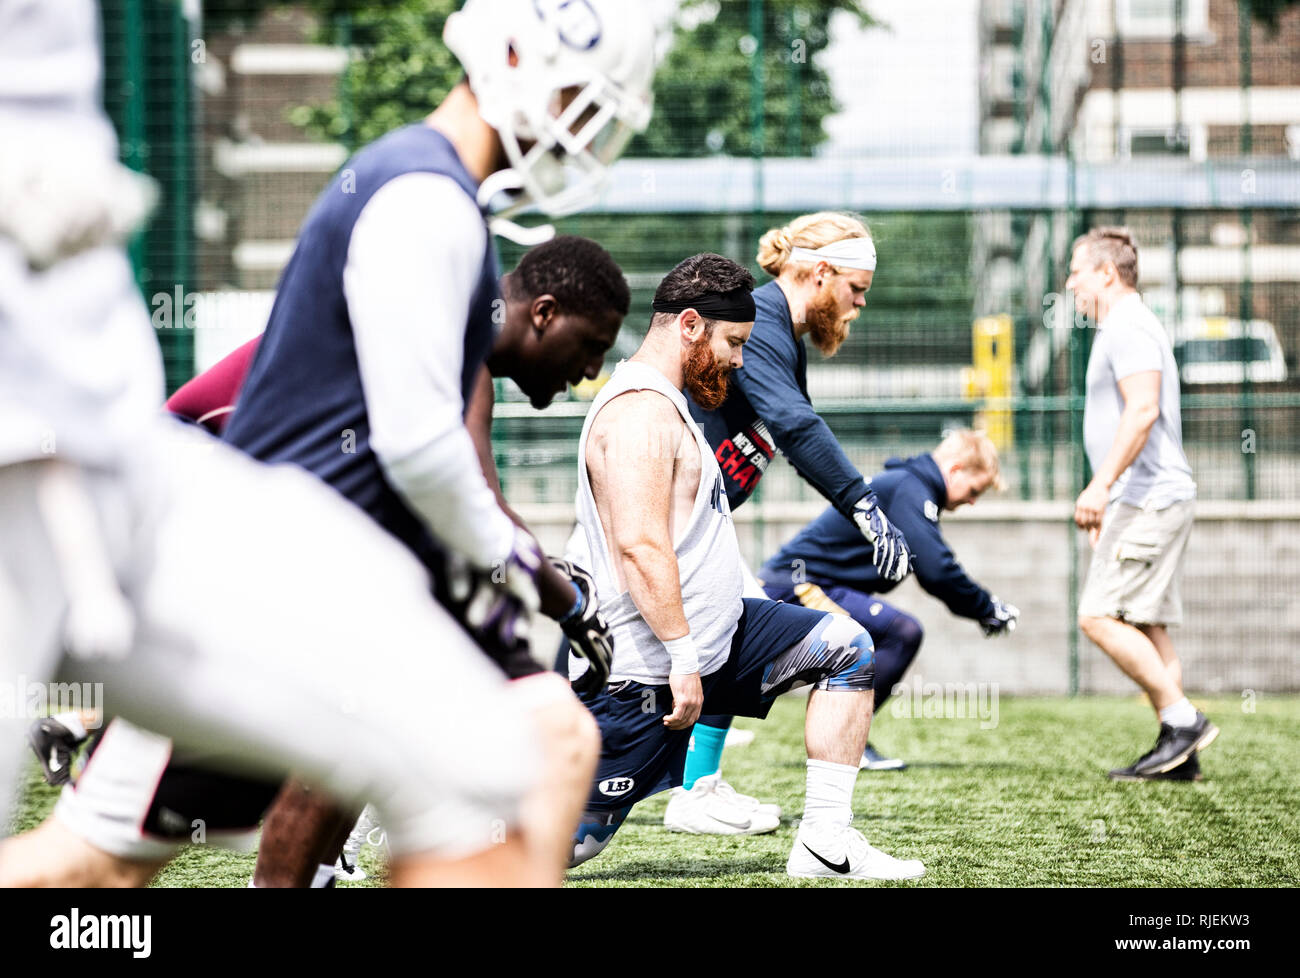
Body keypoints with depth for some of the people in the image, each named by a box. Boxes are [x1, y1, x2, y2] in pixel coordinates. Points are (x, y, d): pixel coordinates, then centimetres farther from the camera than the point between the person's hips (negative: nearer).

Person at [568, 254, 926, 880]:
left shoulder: (665, 404, 17)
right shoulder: (641, 411, -18)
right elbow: (640, 545, -27)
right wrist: (683, 658, -28)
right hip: (648, 664, -10)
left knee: (846, 648, 4)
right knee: (572, 837, -8)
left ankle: (825, 843, 0)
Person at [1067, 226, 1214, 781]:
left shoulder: (1128, 328, -11)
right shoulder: (1123, 329, 23)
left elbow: (1143, 410, -24)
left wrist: (1101, 484, -28)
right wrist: (1106, 498, 30)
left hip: (1148, 500, -10)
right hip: (1144, 501, 10)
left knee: (1100, 617, -14)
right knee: (1145, 626, 7)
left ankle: (1183, 720, -13)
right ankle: (1179, 754, 4)